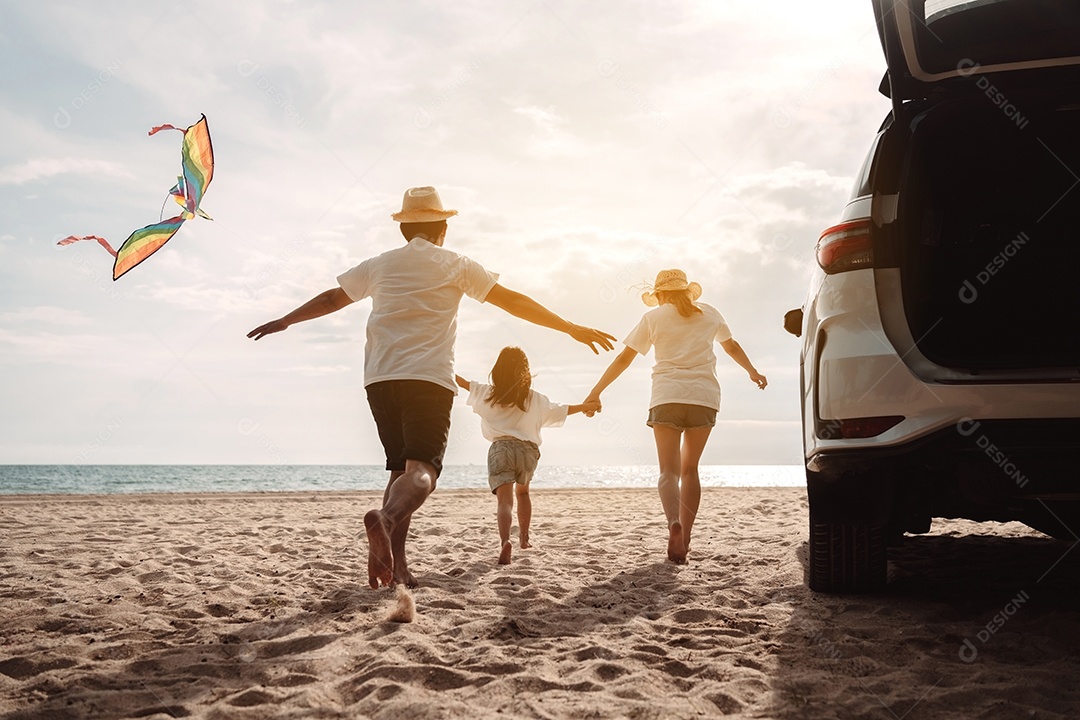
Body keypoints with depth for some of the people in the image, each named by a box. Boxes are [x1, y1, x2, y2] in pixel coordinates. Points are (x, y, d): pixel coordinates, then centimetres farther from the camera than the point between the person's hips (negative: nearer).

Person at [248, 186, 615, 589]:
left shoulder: (379, 265, 19)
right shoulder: (456, 266, 10)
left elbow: (332, 299, 29)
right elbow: (514, 302, 8)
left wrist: (284, 322, 44)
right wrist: (573, 330, 12)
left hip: (380, 378, 4)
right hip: (429, 378, -4)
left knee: (400, 468, 14)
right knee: (422, 469, -14)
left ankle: (395, 564, 3)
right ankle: (386, 519, -45)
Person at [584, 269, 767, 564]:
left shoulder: (653, 317, 9)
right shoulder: (710, 313, 16)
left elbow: (624, 358, 7)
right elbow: (732, 346, 31)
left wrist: (596, 392, 12)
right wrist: (753, 372, 47)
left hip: (667, 397, -2)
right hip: (705, 396, 2)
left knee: (669, 471, -4)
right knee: (689, 469, 15)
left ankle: (674, 523, -32)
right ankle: (684, 539, 11)